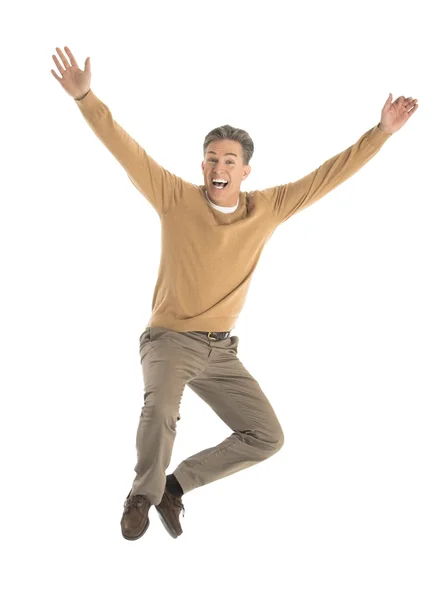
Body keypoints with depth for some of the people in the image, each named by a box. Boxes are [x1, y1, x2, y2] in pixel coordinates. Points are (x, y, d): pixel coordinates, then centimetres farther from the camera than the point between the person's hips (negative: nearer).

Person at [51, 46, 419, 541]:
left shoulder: (268, 209, 1)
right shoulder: (176, 198, -7)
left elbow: (328, 176, 3)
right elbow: (126, 150, -13)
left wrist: (381, 133, 0)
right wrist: (85, 97, -23)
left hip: (220, 350, 5)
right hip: (170, 340, -4)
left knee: (266, 437, -2)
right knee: (159, 412, -33)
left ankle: (175, 485, 12)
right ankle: (142, 495, -6)